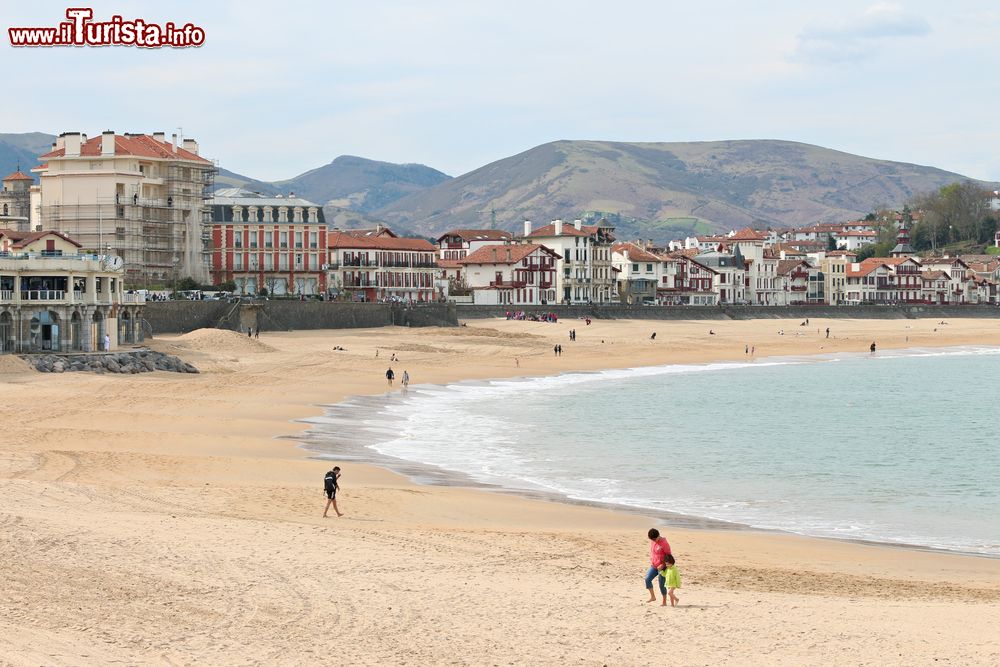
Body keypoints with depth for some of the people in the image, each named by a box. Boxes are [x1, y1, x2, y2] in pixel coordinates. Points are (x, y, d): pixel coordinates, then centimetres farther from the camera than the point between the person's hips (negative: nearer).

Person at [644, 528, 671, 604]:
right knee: (647, 579, -10)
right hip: (654, 566, 6)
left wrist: (663, 565, -20)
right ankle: (652, 597, 1)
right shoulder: (652, 541, 2)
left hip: (662, 567, -6)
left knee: (661, 584, 0)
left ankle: (664, 602, 12)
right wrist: (651, 561, 8)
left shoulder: (664, 543, -18)